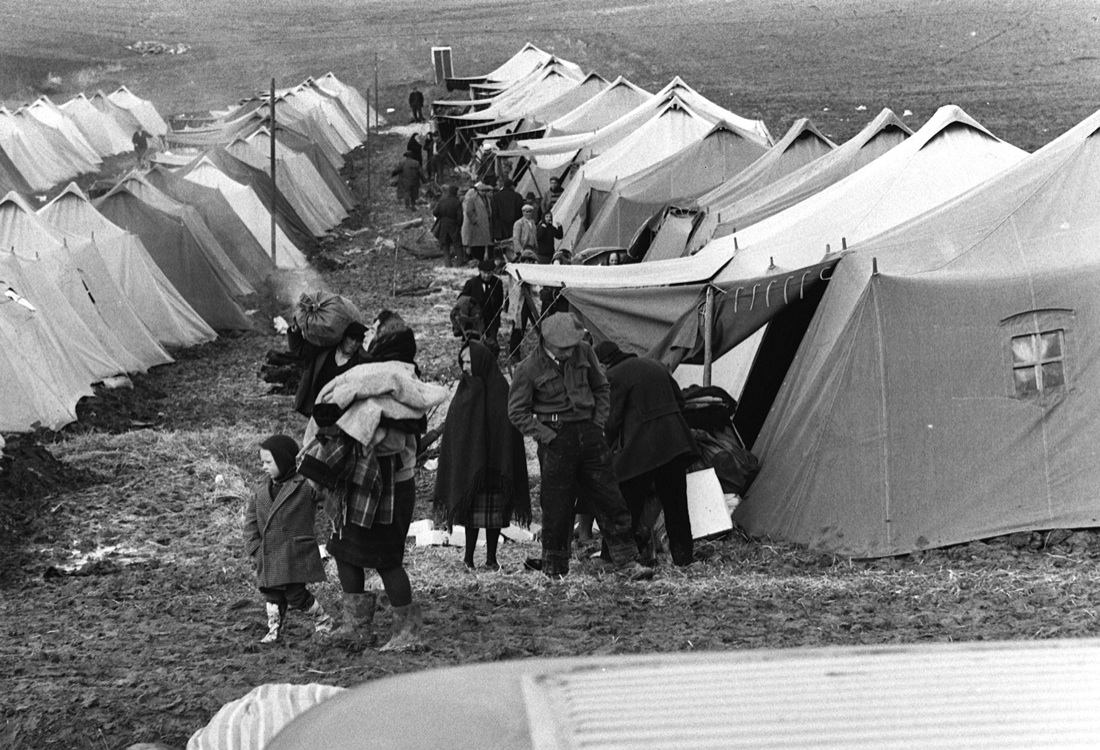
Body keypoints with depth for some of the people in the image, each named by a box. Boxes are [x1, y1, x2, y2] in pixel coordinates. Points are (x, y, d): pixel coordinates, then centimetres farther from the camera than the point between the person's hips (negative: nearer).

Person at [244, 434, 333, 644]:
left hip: (296, 555, -5)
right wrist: (255, 550, 2)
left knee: (296, 595, -5)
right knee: (272, 595, 6)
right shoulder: (261, 491, 9)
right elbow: (251, 522, 9)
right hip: (269, 558, 5)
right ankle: (274, 630, 18)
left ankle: (323, 621, 16)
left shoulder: (305, 486, -5)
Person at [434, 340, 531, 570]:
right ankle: (469, 557, 9)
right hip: (467, 462, 4)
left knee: (494, 512, 2)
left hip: (492, 462, -4)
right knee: (471, 509, 5)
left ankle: (491, 557, 11)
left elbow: (506, 430, -9)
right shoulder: (465, 389, 8)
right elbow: (452, 429, 10)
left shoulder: (500, 390, -7)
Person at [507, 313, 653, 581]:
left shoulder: (584, 353, 2)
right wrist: (546, 436, -9)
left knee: (610, 500, 4)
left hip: (589, 432, 4)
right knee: (557, 507, 0)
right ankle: (554, 568, 15)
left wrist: (599, 423, 6)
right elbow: (517, 412, -3)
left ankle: (627, 562, 10)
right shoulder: (529, 370, -9)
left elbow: (601, 388, 16)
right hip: (557, 438, -4)